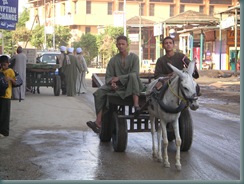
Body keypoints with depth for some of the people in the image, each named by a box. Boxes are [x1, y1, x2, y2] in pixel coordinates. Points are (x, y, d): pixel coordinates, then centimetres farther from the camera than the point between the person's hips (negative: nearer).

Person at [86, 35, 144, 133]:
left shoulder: (134, 57, 2)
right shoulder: (113, 60, 11)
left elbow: (135, 73, -10)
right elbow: (108, 76, 9)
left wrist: (119, 78, -16)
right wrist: (111, 82, -15)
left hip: (130, 85, -4)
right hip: (117, 86, 4)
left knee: (133, 76, -37)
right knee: (99, 92, -19)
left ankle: (136, 105, -47)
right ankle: (98, 122, -26)